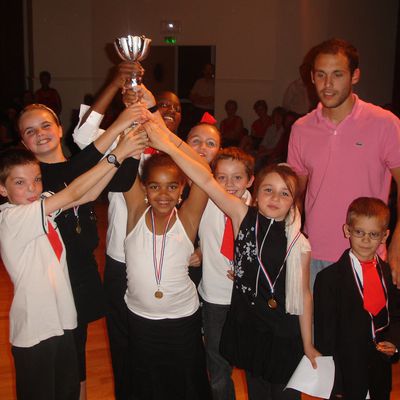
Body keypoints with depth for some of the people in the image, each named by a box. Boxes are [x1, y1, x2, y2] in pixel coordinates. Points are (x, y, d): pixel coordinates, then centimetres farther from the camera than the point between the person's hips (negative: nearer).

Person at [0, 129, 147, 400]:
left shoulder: (41, 209, 1)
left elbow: (89, 194, -7)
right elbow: (73, 193, -25)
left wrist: (121, 157, -16)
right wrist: (118, 154, -24)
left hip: (62, 322, 7)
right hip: (34, 332, -7)